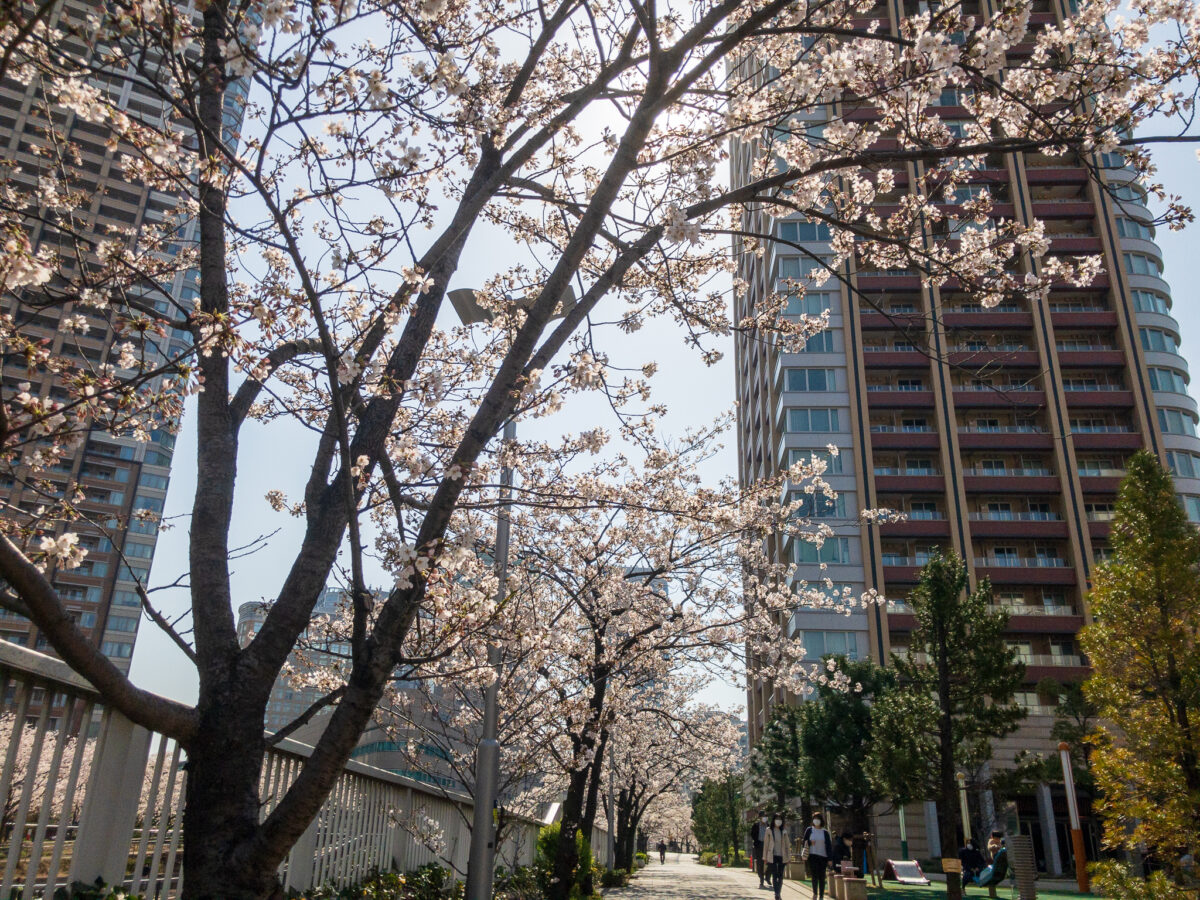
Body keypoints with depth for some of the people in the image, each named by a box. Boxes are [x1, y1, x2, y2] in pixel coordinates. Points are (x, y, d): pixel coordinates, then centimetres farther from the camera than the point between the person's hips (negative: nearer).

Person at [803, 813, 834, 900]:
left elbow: (829, 845, 3)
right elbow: (805, 842, 9)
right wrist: (809, 843, -13)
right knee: (814, 875, -12)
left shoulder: (825, 832, 3)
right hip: (812, 856, 0)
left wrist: (829, 859, -3)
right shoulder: (809, 830, 5)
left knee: (821, 877, 4)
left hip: (823, 857, 0)